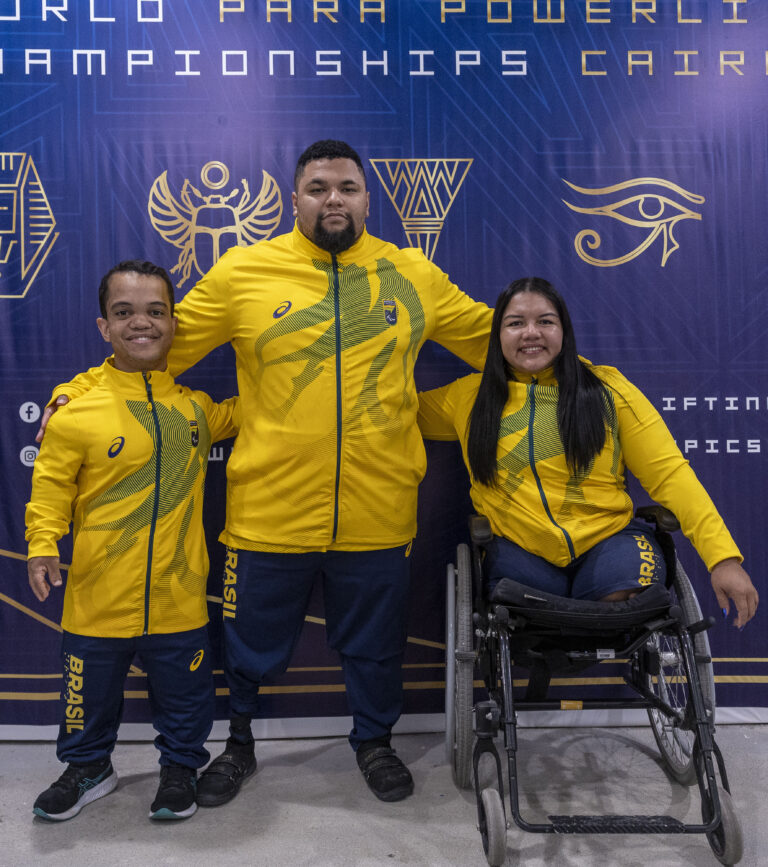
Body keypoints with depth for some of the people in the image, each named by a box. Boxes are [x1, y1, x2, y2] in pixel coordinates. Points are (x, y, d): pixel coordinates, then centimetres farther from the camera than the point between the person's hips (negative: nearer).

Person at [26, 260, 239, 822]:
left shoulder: (196, 406, 0)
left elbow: (240, 416, 22)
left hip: (178, 597, 2)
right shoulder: (77, 409, -10)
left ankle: (180, 767, 42)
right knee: (92, 692, 19)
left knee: (184, 693, 17)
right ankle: (89, 769, 45)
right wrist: (43, 546, -15)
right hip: (98, 599, -1)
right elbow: (51, 487, -4)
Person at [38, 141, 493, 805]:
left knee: (374, 642, 19)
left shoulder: (413, 275, 3)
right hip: (270, 510, -1)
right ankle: (240, 743, 46)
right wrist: (78, 392, 0)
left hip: (378, 511, 2)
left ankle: (374, 740, 47)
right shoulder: (243, 271, -2)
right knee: (254, 642, 17)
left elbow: (492, 338, 14)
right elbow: (158, 345, 4)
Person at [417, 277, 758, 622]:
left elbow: (668, 473, 0)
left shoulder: (608, 389, 6)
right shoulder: (470, 397, 8)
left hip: (610, 539, 0)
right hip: (519, 551, 1)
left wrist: (723, 557, -8)